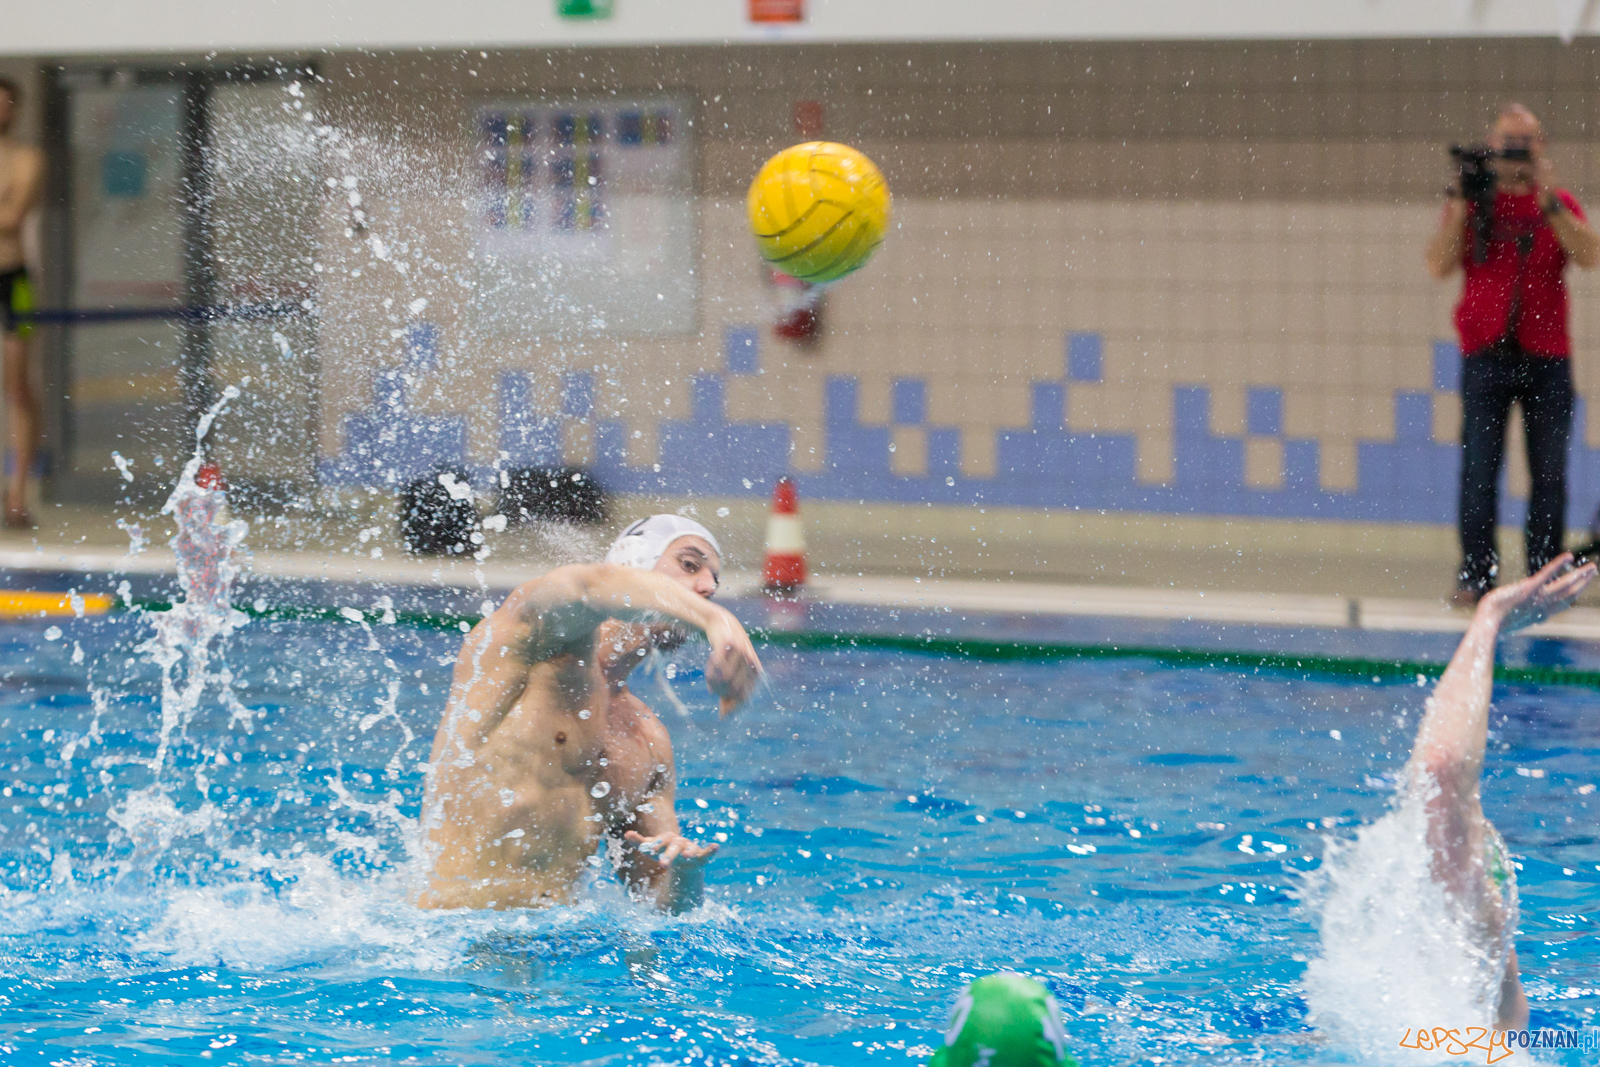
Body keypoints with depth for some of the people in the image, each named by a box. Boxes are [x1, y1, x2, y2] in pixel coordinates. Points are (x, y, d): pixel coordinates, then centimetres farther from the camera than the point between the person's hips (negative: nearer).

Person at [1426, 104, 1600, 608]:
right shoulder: (1472, 201, 9)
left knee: (1550, 473, -2)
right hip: (1486, 354, -1)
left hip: (1547, 358, 1)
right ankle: (1475, 574, -2)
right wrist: (1460, 204, -10)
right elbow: (1440, 265, -2)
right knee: (1478, 468, -6)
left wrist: (1549, 202, -13)